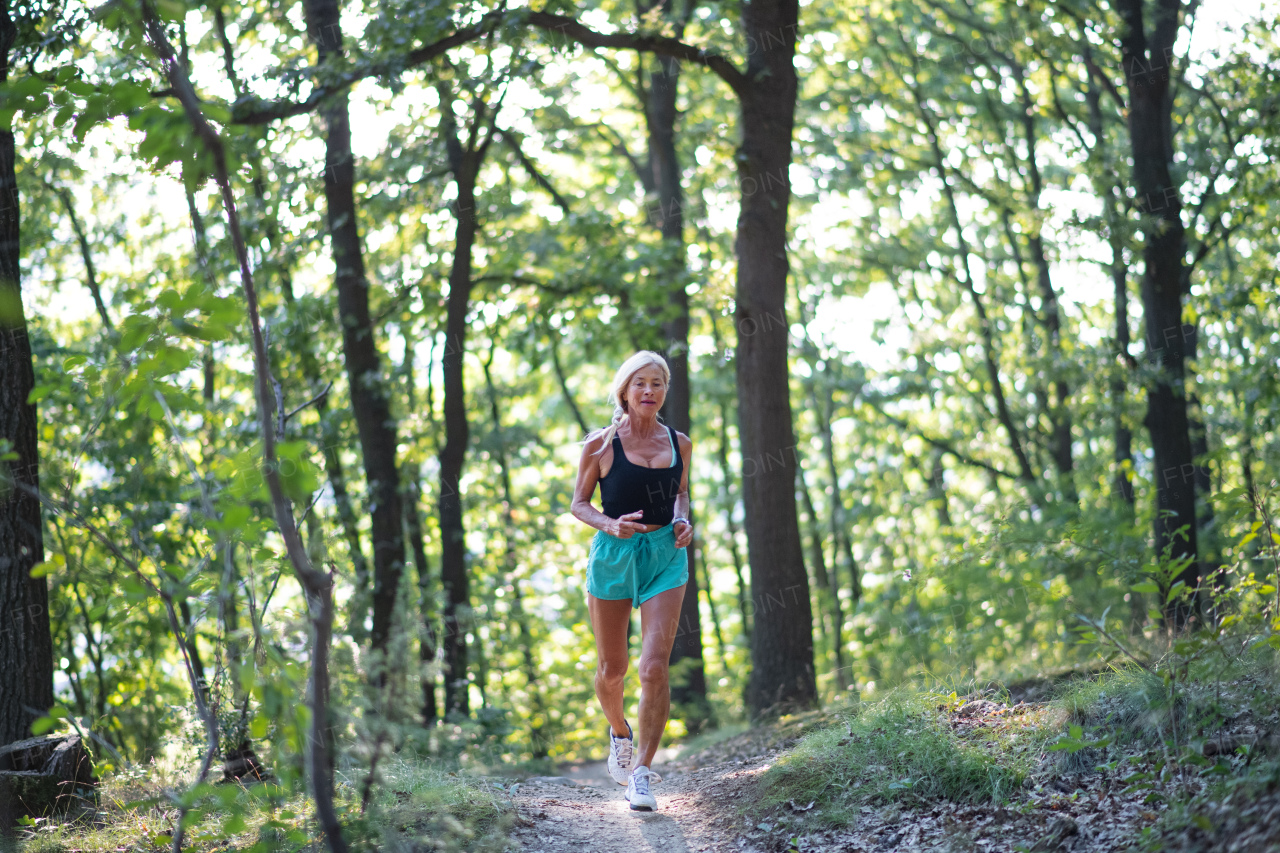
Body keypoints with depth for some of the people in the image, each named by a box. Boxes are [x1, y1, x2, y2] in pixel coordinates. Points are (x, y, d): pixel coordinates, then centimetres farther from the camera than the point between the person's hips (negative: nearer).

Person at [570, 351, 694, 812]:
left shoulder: (679, 443, 6)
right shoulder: (601, 444, -3)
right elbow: (579, 504, 2)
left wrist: (682, 520, 0)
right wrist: (610, 524, -17)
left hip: (665, 554, 1)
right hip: (613, 554, -1)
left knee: (655, 666, -14)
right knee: (611, 669, 10)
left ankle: (641, 773, -7)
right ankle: (620, 732, 43)